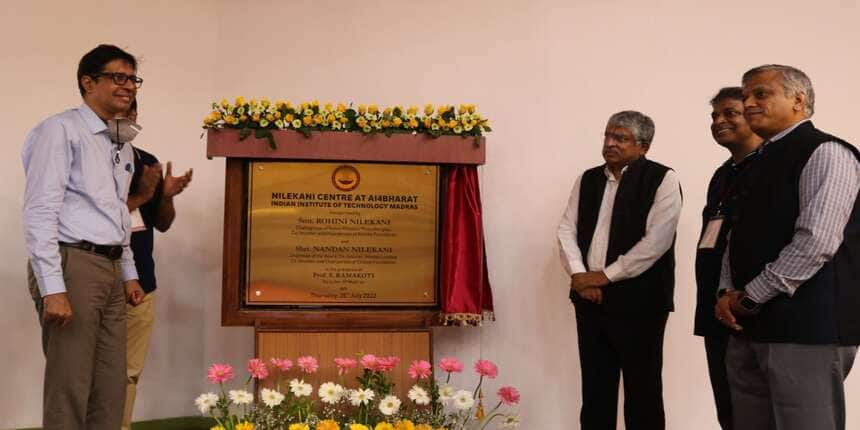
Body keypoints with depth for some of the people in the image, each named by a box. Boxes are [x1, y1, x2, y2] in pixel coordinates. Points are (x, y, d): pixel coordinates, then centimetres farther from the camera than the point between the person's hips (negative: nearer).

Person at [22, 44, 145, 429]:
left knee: (110, 390, 9)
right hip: (73, 265, -8)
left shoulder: (121, 145, 19)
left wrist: (128, 273, 21)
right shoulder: (61, 130, -6)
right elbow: (39, 212, -13)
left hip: (110, 270, 8)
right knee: (69, 390, -4)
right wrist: (53, 287, -19)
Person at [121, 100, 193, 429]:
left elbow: (162, 224, 15)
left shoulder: (149, 163, 12)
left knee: (131, 372, 11)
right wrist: (139, 196, -17)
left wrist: (167, 196, -4)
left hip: (141, 281, 6)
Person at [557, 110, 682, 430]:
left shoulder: (662, 180, -5)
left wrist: (605, 276, -13)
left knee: (642, 391, 4)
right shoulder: (588, 179, 12)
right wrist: (579, 275, -8)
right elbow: (567, 229, 8)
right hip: (589, 299, 5)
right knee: (594, 389, 12)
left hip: (639, 300, -5)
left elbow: (656, 241, -14)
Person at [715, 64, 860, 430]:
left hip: (808, 325, -8)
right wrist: (728, 293, 2)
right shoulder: (759, 164, 18)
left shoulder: (825, 153, -9)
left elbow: (816, 242, -19)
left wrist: (750, 297, -13)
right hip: (751, 326, 8)